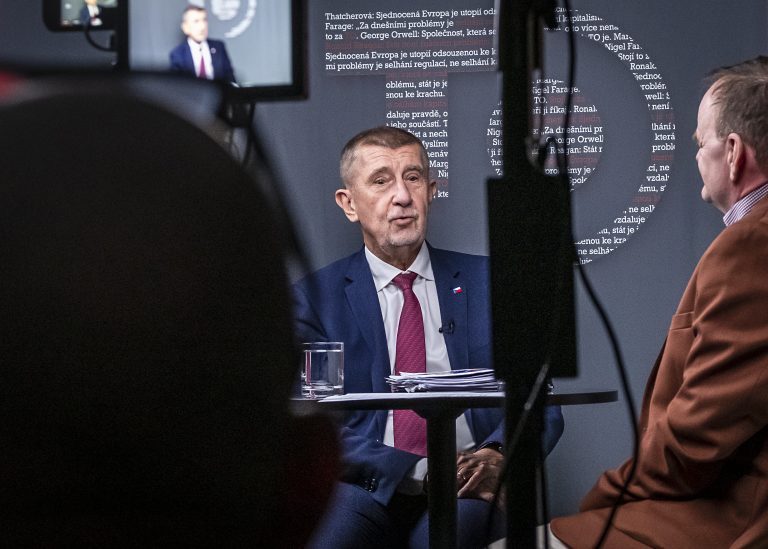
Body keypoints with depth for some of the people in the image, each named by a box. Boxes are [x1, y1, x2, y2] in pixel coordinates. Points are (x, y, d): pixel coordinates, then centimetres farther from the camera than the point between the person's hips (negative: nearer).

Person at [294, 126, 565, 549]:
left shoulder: (487, 282, 14)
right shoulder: (316, 298, 10)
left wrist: (498, 456, -13)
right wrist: (414, 473, -15)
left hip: (467, 495, 0)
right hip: (371, 489, 0)